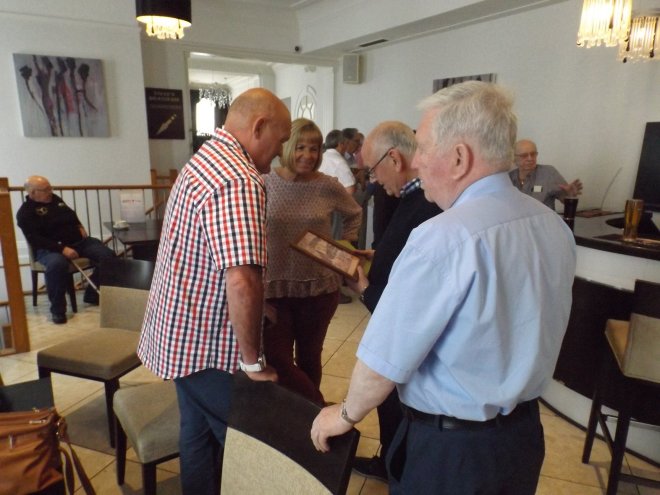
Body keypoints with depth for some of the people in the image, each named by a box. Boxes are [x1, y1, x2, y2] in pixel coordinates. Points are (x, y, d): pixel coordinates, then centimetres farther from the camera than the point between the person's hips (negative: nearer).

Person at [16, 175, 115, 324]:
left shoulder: (55, 199, 16)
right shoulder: (26, 212, -5)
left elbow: (72, 215, 33)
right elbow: (35, 239, -16)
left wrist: (80, 227, 11)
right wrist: (62, 249, -28)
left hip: (78, 241, 7)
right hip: (50, 248, -6)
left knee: (108, 255, -13)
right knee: (57, 264, -41)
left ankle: (92, 294, 3)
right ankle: (57, 309, -23)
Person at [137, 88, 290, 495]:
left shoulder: (204, 160, 8)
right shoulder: (240, 181, -25)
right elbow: (241, 281, -35)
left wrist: (254, 307, 15)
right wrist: (253, 360, -21)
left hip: (182, 331, 10)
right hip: (206, 342, -9)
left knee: (199, 432, 23)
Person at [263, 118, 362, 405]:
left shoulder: (328, 187, -5)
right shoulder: (264, 184, -7)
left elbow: (353, 214, 15)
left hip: (319, 287, 1)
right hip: (273, 287, 0)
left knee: (309, 357, 15)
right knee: (276, 360, -1)